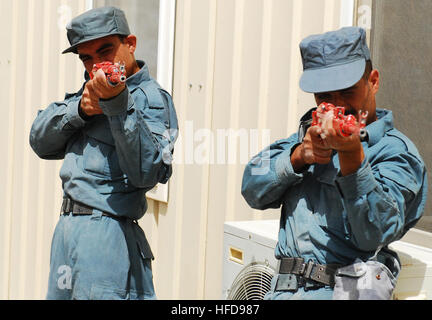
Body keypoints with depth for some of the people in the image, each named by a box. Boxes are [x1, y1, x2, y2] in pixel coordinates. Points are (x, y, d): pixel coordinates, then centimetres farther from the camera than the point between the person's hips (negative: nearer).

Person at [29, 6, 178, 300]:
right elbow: (40, 141, 10)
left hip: (107, 234, -7)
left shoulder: (153, 98, -6)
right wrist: (78, 108, -6)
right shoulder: (92, 91, 17)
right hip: (67, 229, 7)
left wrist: (118, 104, -26)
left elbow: (146, 173, -21)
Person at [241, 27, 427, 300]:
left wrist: (351, 154, -22)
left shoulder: (396, 151, 0)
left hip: (341, 291, -5)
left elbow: (375, 234, -14)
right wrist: (298, 156, -7)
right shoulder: (310, 133, 18)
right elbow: (253, 190, 8)